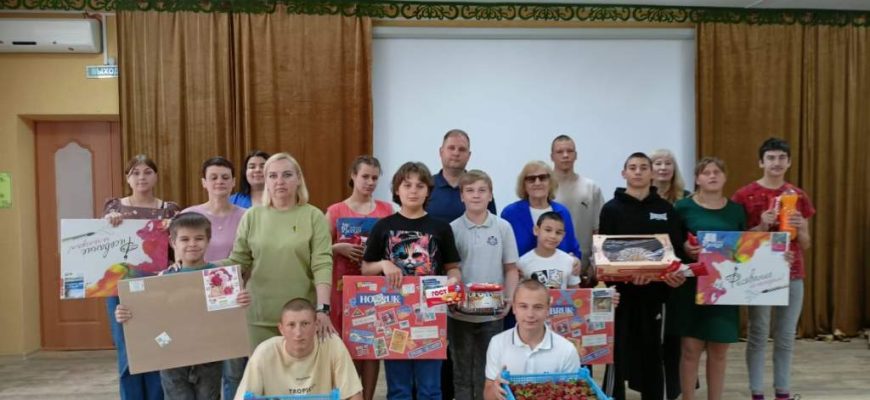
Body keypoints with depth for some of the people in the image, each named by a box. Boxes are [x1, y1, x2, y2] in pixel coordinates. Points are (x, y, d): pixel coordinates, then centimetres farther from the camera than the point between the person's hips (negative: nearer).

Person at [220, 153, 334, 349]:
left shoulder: (314, 216, -2)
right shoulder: (252, 216, 5)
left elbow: (322, 265, -10)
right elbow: (237, 262, 5)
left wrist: (323, 309, -21)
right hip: (259, 316, 2)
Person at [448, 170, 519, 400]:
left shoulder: (503, 227, 0)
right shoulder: (452, 229, -2)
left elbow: (511, 268, 4)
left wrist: (509, 299, -8)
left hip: (492, 313, 0)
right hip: (460, 313, 0)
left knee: (487, 373, 10)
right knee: (462, 371, 12)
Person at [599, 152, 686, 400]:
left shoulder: (665, 209, 9)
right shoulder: (611, 209, 0)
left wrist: (677, 272, -14)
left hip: (653, 290, 2)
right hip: (621, 290, -2)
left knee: (651, 350, 11)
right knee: (618, 351, 2)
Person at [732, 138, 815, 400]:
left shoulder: (799, 196, 9)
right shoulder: (744, 196, -3)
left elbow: (805, 244, 11)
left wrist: (800, 228, -9)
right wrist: (761, 227, -17)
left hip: (792, 275, 3)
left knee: (786, 337, 8)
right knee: (758, 335, 0)